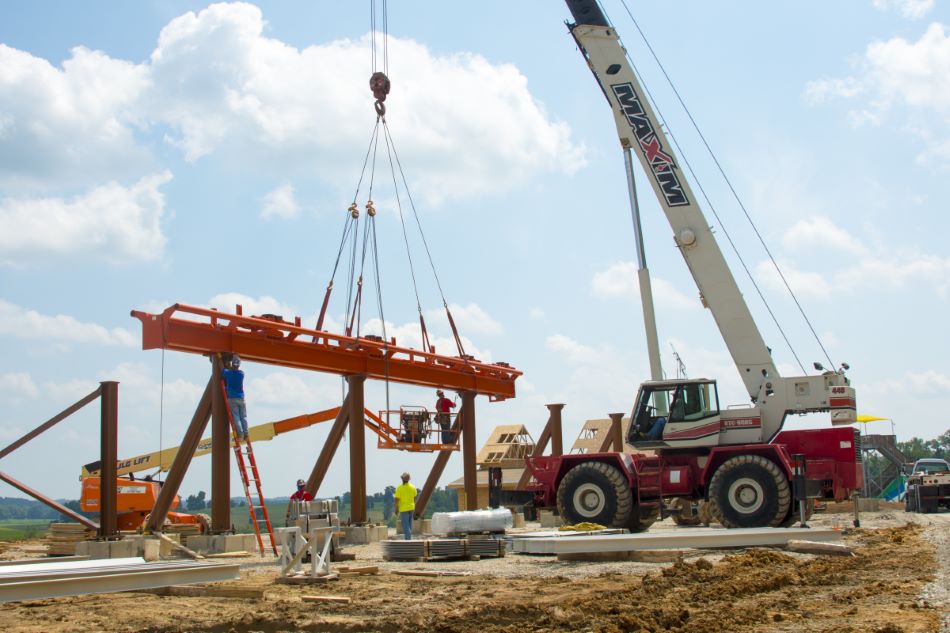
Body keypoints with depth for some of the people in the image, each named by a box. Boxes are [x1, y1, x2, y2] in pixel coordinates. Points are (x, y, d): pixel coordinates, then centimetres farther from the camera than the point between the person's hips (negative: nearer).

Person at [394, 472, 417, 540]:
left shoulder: (400, 488, -13)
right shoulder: (413, 487, 0)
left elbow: (397, 499, -12)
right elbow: (415, 498, 8)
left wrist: (396, 508, -2)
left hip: (403, 509, -5)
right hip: (411, 508, 5)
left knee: (405, 525, -3)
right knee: (409, 524, 17)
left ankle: (408, 539, -9)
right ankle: (409, 538, 23)